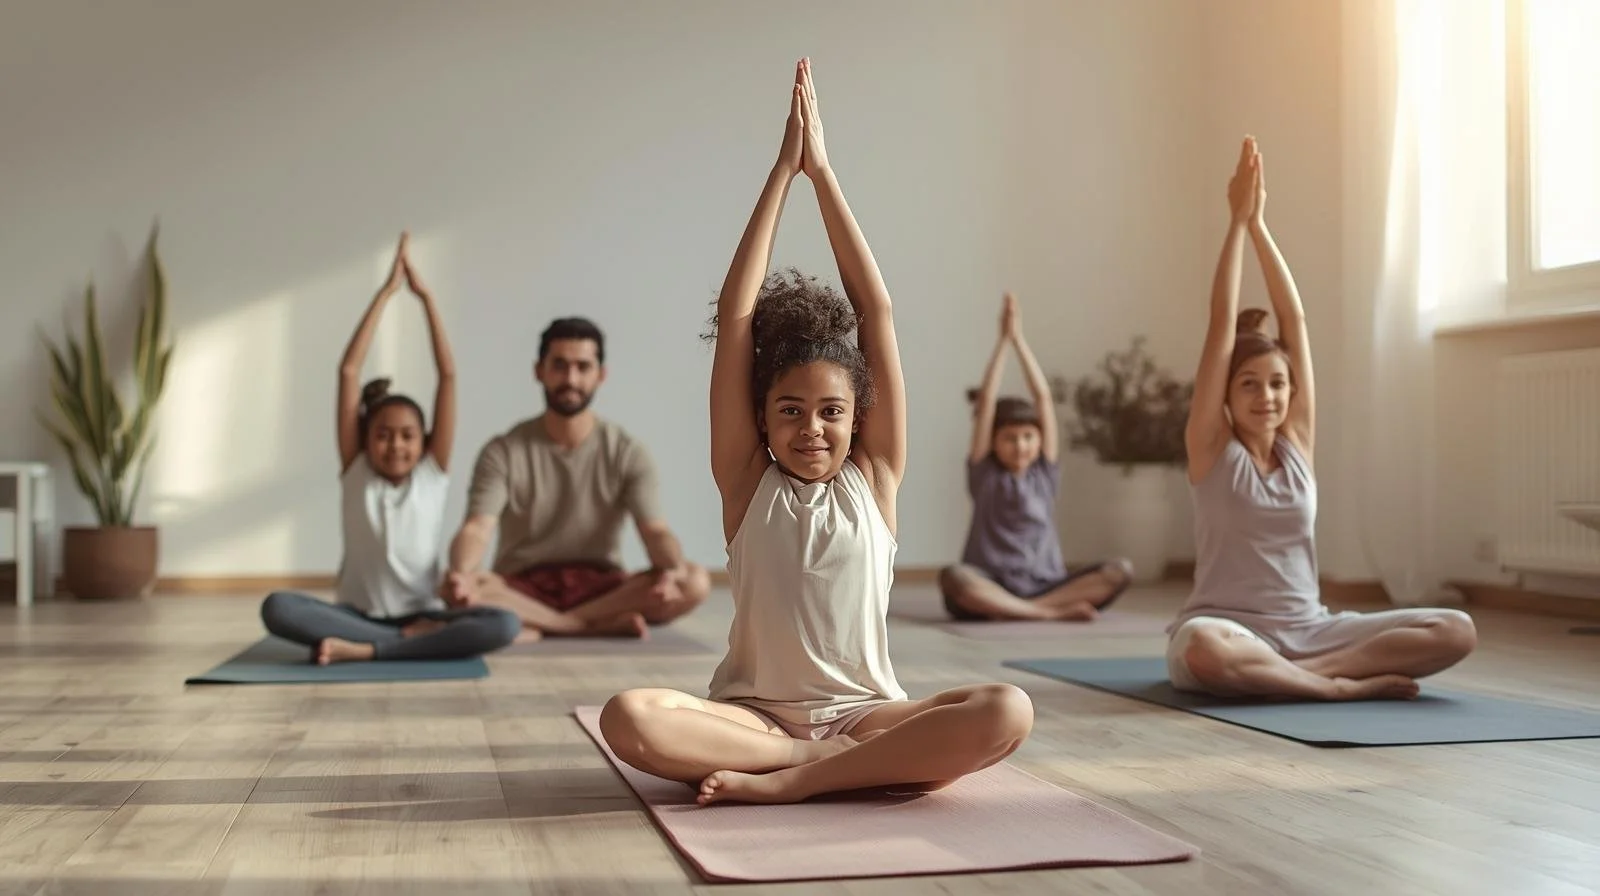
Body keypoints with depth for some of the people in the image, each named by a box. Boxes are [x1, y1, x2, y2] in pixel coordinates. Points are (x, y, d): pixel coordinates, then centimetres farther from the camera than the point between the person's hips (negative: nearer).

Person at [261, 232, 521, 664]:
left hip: (423, 614, 0)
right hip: (358, 616, 0)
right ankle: (414, 642, -27)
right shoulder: (355, 470, 2)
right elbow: (349, 370, -5)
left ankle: (362, 650, -27)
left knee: (503, 625, -29)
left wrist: (425, 295, -6)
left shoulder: (433, 472, 1)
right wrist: (386, 291, -7)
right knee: (277, 607, -28)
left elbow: (448, 373, -5)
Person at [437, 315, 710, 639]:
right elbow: (476, 529, -15)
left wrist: (673, 571, -37)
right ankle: (605, 623, -26)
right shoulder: (502, 452, -2)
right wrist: (460, 574, -41)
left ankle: (538, 626, -25)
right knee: (460, 588, -34)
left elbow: (655, 531, -12)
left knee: (695, 581, -27)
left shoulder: (628, 452, 0)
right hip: (523, 590, -1)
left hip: (601, 589, 1)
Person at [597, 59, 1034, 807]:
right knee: (628, 717, -31)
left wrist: (822, 171, 1)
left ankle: (784, 781, -25)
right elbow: (737, 317, -3)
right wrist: (782, 171, -3)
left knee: (1007, 711, -28)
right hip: (756, 715, -1)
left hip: (864, 713, 1)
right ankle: (845, 769, -23)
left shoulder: (873, 476, 4)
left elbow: (877, 312, 0)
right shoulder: (747, 480, 3)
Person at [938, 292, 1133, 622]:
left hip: (1044, 585, 3)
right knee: (952, 577, -36)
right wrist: (1003, 340, -2)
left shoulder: (1044, 472, 11)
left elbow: (1043, 397, 6)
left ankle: (1016, 611, -28)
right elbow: (986, 401, -2)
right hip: (992, 586, -3)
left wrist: (1019, 339, 4)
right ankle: (1053, 612, -33)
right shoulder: (984, 472, 6)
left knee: (1120, 571, -20)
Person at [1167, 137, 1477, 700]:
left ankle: (1287, 675, -19)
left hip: (1305, 632, 5)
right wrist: (1238, 220, -8)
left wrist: (1260, 223, 1)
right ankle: (1341, 684, -25)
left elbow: (1295, 320, 3)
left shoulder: (1297, 441, 7)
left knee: (1456, 631, -15)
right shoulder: (1211, 447, -2)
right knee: (1201, 647, -42)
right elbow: (1222, 325, -10)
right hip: (1230, 630, -4)